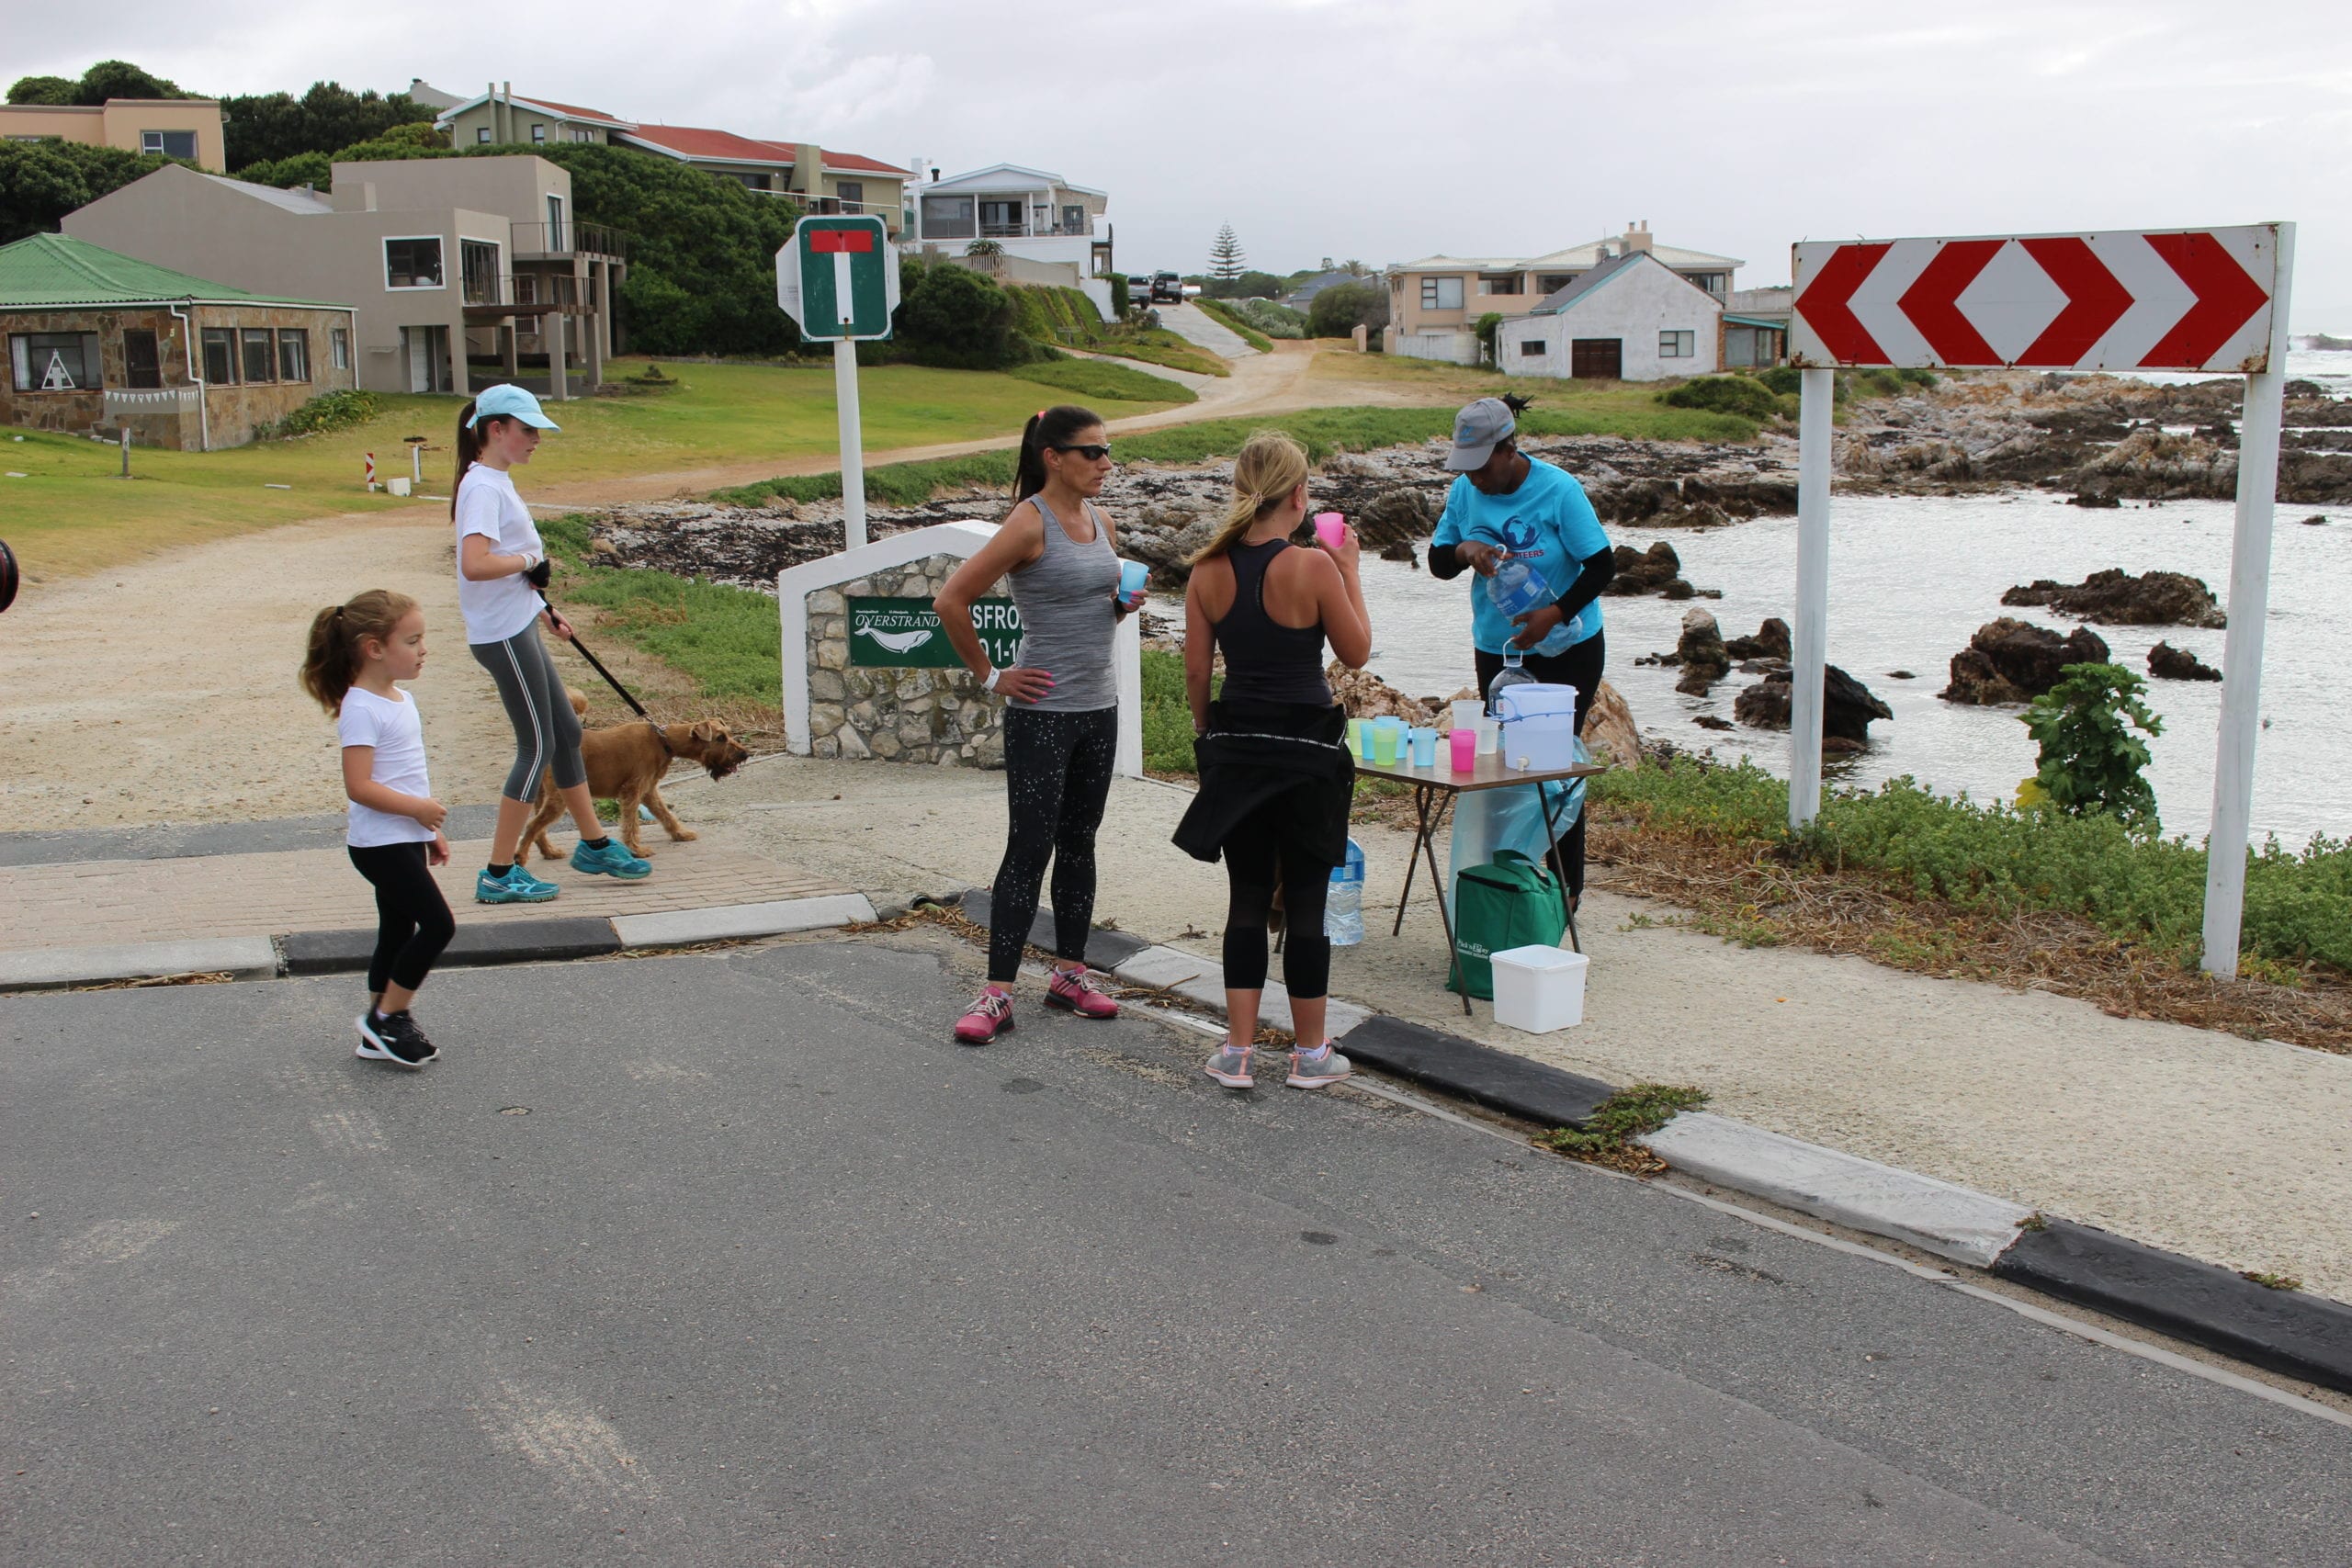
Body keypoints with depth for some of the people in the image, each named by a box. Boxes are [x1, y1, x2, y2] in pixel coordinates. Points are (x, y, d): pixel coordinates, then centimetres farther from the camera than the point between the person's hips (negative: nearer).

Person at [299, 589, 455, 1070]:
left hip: (407, 838, 10)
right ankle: (385, 1018, 3)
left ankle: (380, 1035, 22)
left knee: (399, 932, 13)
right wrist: (418, 808, -22)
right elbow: (360, 786, -24)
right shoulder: (361, 709, -18)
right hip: (381, 843, -10)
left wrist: (430, 832, 22)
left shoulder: (400, 700, 12)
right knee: (438, 925, -10)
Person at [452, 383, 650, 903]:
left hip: (518, 629, 10)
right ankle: (499, 875, 3)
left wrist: (542, 610, 20)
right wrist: (529, 559, -17)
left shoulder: (497, 481, 15)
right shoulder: (483, 487, -17)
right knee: (537, 747, -4)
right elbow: (476, 564, -30)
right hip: (503, 636, -10)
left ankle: (594, 845, 29)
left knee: (567, 733, 17)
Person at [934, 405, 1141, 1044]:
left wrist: (1126, 602, 1)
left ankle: (1070, 975, 25)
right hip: (1041, 711, -7)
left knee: (1078, 843, 14)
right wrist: (990, 676, -11)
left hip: (1099, 706, 7)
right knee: (1029, 849, -6)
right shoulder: (1029, 524, -14)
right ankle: (997, 993, 0)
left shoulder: (1100, 520, 9)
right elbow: (951, 601, -17)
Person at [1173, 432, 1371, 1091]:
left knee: (1247, 897, 13)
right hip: (1307, 749, -4)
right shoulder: (1314, 568, -13)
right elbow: (1356, 653, -1)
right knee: (1306, 901, 6)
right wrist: (1350, 571, 8)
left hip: (1236, 746, 4)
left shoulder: (1208, 570, -1)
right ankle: (1310, 1054, 17)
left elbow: (1195, 671, 4)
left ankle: (1238, 1052, 14)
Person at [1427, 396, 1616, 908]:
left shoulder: (1559, 491, -16)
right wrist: (1463, 550, -19)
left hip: (1567, 650, -5)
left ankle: (1566, 885, 8)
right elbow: (1438, 562, 5)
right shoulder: (1465, 490, -2)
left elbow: (1602, 565, -15)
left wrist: (1555, 614, -27)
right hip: (1496, 650, 5)